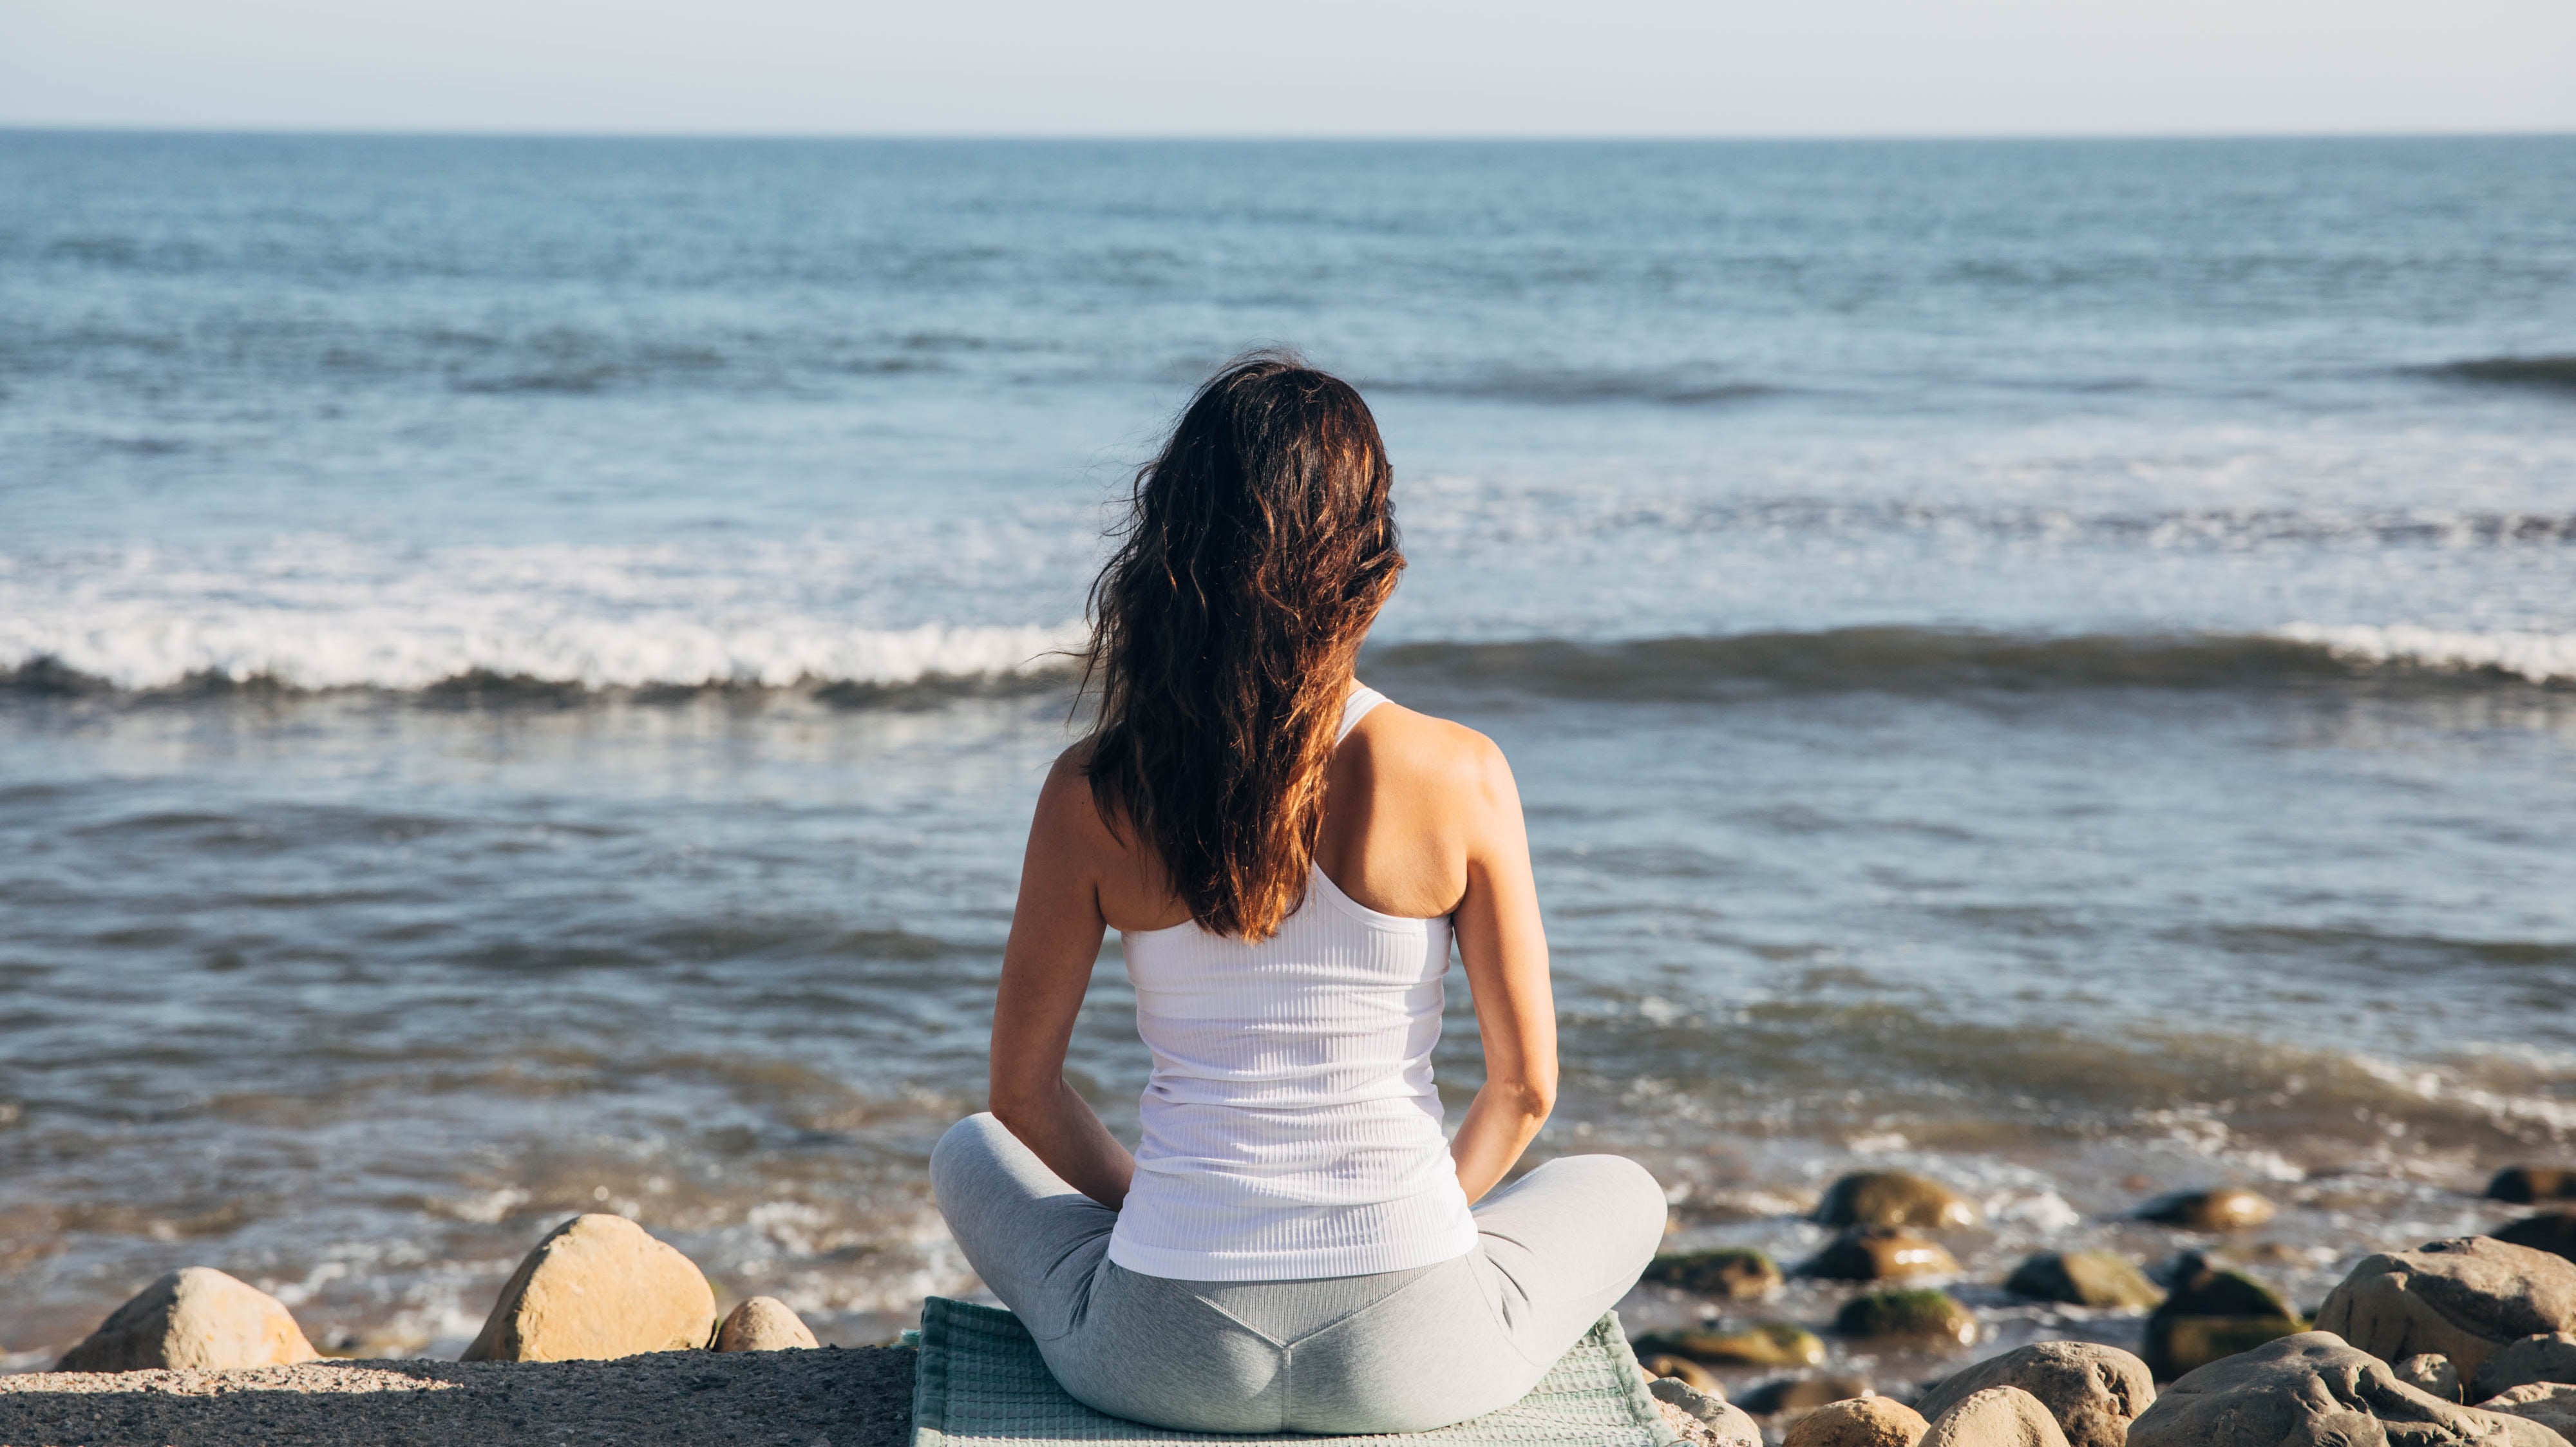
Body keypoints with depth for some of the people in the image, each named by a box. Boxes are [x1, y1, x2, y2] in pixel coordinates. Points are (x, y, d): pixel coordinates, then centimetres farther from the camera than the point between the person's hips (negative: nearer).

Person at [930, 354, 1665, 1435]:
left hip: (1166, 1357, 1)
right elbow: (1526, 1086, 0)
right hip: (1408, 1356, -1)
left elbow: (1024, 1089, 3)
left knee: (972, 1155, 33)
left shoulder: (1094, 793, -7)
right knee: (1622, 1190, 32)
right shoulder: (1459, 777, -10)